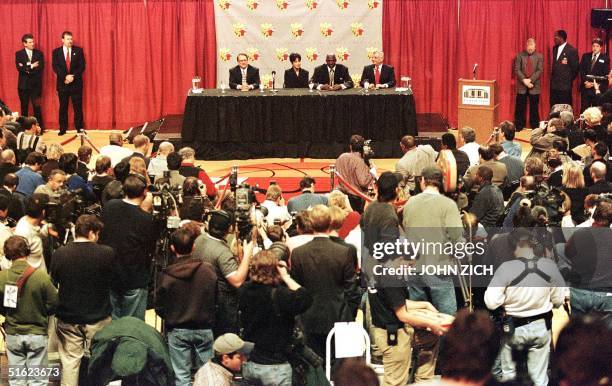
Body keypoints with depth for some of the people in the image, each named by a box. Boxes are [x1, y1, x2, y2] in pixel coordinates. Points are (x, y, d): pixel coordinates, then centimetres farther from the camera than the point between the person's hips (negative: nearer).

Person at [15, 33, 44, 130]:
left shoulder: (39, 53, 5)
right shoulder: (19, 54, 3)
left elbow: (41, 67, -7)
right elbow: (19, 68, -9)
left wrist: (26, 68, -12)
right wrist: (31, 66, -14)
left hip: (36, 85, 0)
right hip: (24, 85, 0)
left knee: (37, 107, -4)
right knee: (24, 108, 5)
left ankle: (39, 128, 1)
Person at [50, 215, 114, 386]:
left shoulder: (59, 254, -10)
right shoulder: (107, 253, -16)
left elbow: (53, 282, 4)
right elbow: (113, 282, 0)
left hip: (68, 319, 1)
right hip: (99, 319, -1)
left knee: (69, 361, 10)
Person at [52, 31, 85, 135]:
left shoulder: (78, 50, 5)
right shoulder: (56, 52, 5)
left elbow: (82, 66, -1)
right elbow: (55, 67, -4)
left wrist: (73, 76, -13)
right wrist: (65, 77, -16)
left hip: (76, 83, 0)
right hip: (62, 83, 0)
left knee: (78, 107, 0)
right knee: (63, 107, 3)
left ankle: (79, 128, 5)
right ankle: (63, 129, 8)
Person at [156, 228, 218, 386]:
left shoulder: (167, 275, -14)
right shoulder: (208, 269, -9)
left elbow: (160, 307, -6)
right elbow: (215, 299, 4)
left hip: (178, 330, -2)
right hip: (204, 328, 2)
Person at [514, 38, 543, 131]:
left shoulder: (539, 56, 4)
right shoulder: (520, 55, 4)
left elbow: (540, 70, -4)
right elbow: (517, 70, -1)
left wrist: (530, 80, -14)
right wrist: (524, 80, -13)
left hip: (534, 86, 0)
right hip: (521, 86, 0)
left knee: (534, 108, 4)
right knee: (520, 108, 3)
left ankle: (534, 126, 11)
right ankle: (519, 126, 11)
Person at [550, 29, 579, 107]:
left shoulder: (571, 50, -10)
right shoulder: (555, 48, 13)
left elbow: (575, 68, -6)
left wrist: (570, 80, 2)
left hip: (565, 86, -7)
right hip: (554, 85, 7)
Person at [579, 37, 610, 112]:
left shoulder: (605, 58, 2)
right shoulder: (585, 56, 11)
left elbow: (605, 75, -3)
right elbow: (581, 71, 5)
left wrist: (593, 83, -10)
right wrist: (586, 82, -9)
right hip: (585, 87, 2)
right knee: (584, 109, 2)